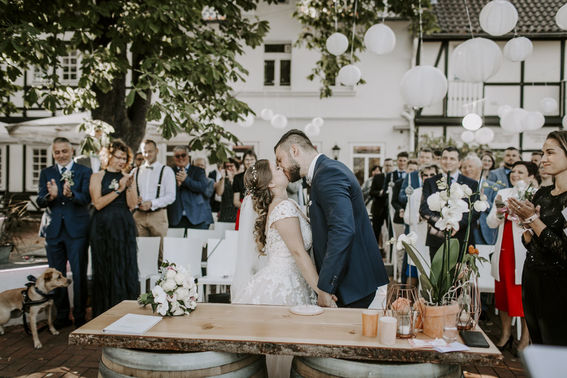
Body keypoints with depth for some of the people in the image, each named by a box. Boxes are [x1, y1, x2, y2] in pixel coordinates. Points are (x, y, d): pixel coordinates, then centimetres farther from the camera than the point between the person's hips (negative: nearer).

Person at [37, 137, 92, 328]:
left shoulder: (84, 172, 2)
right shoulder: (46, 173, 10)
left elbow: (86, 199, -10)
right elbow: (40, 201, 2)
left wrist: (70, 194, -30)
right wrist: (50, 196, -21)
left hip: (77, 229, -3)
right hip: (53, 230, 3)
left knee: (79, 274, 1)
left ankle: (80, 316, 13)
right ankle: (62, 316, 23)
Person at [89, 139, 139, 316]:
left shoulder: (128, 178, 11)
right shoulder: (97, 177, 4)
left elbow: (132, 204, 1)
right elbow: (98, 204, -8)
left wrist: (129, 186, -12)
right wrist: (118, 190, -12)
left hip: (124, 227, 2)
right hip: (103, 227, -2)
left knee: (126, 268, 0)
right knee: (105, 269, 3)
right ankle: (105, 313, 12)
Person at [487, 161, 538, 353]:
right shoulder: (503, 193, 12)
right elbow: (491, 223, 9)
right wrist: (499, 212, -11)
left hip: (523, 252, -5)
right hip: (504, 250, 5)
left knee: (524, 294, 1)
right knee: (503, 292, 11)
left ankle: (526, 337, 15)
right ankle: (506, 334, 25)